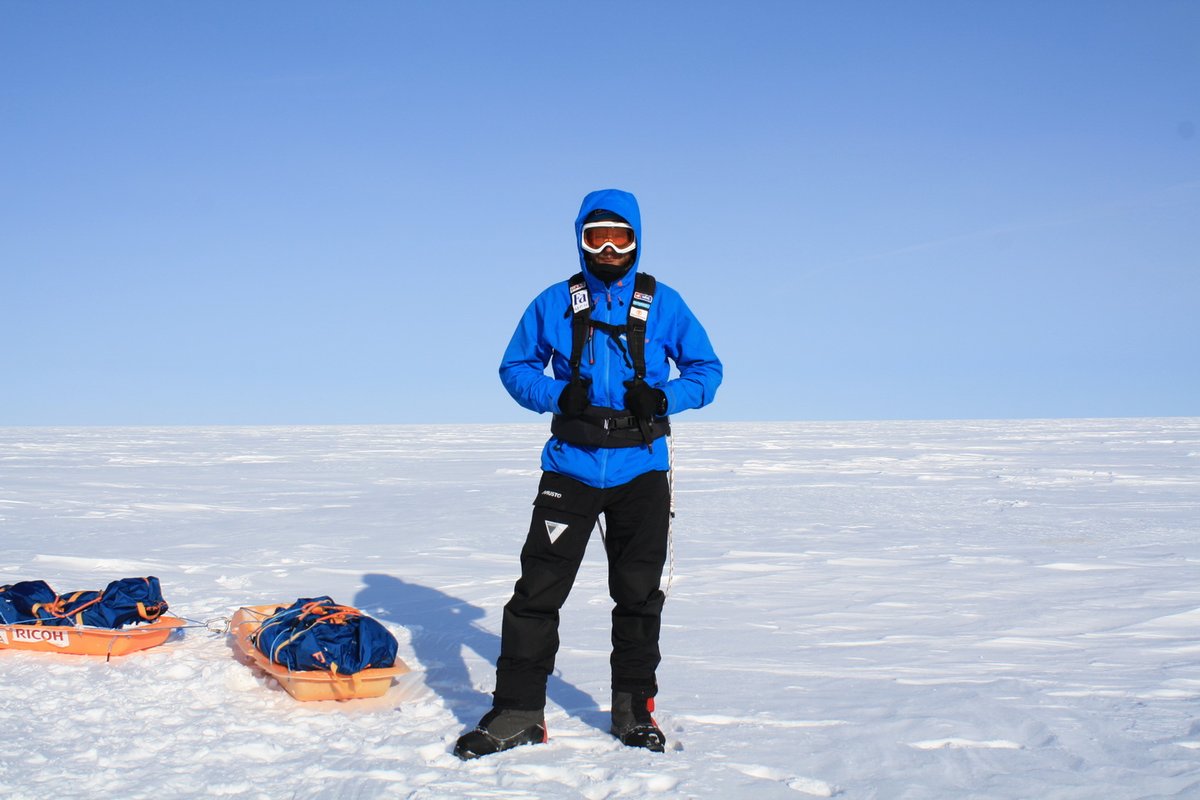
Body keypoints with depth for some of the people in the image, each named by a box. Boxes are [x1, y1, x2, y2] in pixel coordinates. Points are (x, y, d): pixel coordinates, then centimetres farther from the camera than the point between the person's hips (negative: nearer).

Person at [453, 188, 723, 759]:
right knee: (538, 588, -5)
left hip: (641, 470, 1)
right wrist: (560, 395, -11)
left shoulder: (663, 303, 4)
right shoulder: (554, 304, 4)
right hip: (570, 468, 0)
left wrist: (664, 398, -12)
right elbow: (515, 367, 9)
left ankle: (634, 708, 24)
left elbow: (707, 369, 8)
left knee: (638, 593, 10)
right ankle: (518, 711, 4)